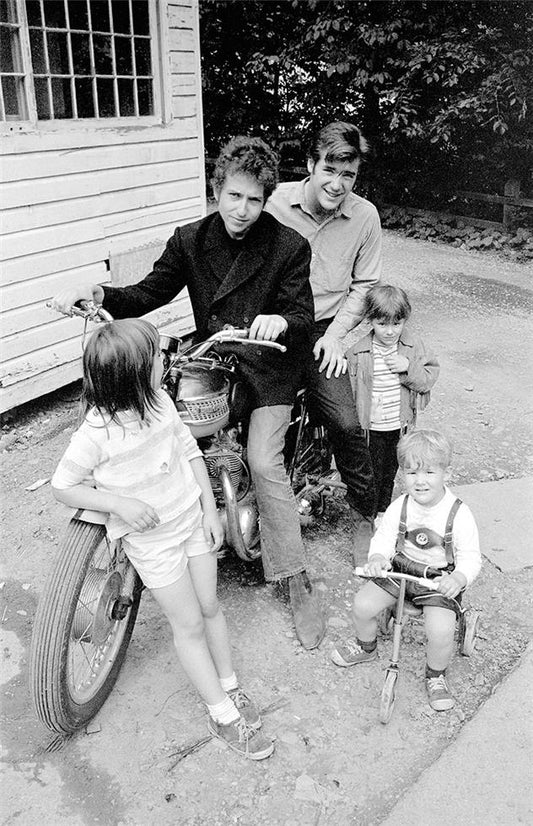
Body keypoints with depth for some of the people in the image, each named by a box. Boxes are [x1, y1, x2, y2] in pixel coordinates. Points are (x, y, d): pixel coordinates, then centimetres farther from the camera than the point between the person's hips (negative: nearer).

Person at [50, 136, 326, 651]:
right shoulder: (190, 241, 3)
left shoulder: (288, 246, -8)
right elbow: (149, 293, 0)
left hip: (268, 364, -4)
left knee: (263, 460, -21)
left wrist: (281, 321, -38)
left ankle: (297, 586, -9)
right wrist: (98, 293, -20)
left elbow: (303, 317, -13)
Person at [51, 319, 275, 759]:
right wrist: (120, 503, -24)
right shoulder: (95, 433, -24)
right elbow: (64, 486, -12)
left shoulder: (160, 401, -7)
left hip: (193, 520, 5)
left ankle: (230, 687, 37)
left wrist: (211, 508, 2)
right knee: (190, 626, 6)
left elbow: (190, 451, 4)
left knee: (210, 607, 17)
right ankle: (223, 714, 22)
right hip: (152, 539, -5)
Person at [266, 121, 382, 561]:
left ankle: (364, 514, 12)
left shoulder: (365, 216, 1)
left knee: (347, 423, -12)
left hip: (322, 331, 1)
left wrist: (335, 334, -3)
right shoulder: (275, 202, -5)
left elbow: (364, 285, 8)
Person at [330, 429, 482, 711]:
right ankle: (366, 647, 25)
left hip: (440, 578, -3)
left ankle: (436, 675, 10)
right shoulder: (399, 507, -6)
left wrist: (457, 578, -36)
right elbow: (383, 537, -2)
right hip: (399, 569, 4)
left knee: (440, 632, -25)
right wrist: (377, 558, -24)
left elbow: (470, 557, -15)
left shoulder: (459, 514, -16)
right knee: (362, 605, -10)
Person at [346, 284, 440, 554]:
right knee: (372, 472, 7)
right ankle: (368, 516, 27)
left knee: (390, 470, 20)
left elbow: (430, 377, -4)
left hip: (401, 425, 3)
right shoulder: (358, 353, -15)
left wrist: (409, 368, -23)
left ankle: (383, 510, 41)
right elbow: (348, 390, -8)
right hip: (371, 428, -3)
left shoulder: (413, 345, -6)